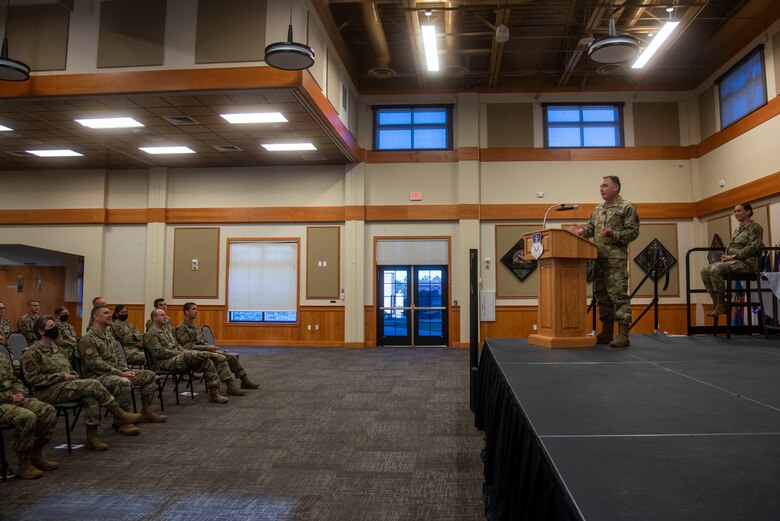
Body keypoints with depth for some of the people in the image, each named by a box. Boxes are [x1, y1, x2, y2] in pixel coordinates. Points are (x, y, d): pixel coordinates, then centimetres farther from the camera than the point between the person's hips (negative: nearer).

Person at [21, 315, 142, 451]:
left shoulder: (54, 347, 18)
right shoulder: (32, 353, -7)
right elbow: (33, 379, -14)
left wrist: (72, 374, 2)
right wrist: (62, 377, -17)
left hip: (64, 386, 7)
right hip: (48, 392, -7)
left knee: (92, 397, -26)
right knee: (93, 384, -25)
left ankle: (92, 437, -21)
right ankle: (119, 414, -12)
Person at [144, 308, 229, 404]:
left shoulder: (166, 330, 24)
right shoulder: (150, 334, -3)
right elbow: (159, 352, -14)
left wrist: (182, 350, 2)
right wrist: (180, 353, -14)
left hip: (178, 358, 8)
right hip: (166, 362, -8)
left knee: (208, 363, -11)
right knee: (190, 354, -39)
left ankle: (214, 394, -11)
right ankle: (212, 355, -17)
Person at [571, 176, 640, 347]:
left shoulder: (627, 207, -2)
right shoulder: (598, 209, 19)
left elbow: (633, 232, -7)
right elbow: (591, 228, 21)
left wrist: (613, 234, -20)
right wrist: (582, 230, 0)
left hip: (616, 259, -7)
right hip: (598, 259, 7)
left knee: (619, 295, -8)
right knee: (601, 295, 10)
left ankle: (623, 335, -5)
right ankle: (606, 332, 18)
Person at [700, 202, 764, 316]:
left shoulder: (755, 227, -1)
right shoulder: (738, 230, 24)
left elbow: (753, 247, -13)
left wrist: (733, 256, -18)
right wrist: (726, 256, 3)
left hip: (747, 262, -8)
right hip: (733, 261, 8)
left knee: (716, 269, -32)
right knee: (705, 270, -13)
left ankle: (721, 304, -23)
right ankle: (715, 302, -14)